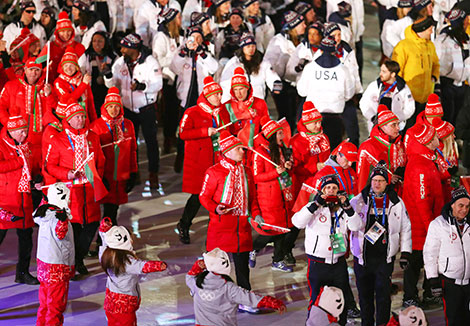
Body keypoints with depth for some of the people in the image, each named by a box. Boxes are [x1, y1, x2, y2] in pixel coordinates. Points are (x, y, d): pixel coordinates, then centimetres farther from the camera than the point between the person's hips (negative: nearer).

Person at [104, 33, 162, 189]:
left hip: (147, 108, -4)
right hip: (128, 109, 4)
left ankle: (153, 174, 9)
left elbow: (157, 84, -17)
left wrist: (141, 86, -33)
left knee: (151, 140, 0)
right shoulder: (120, 62, 1)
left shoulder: (149, 61, -13)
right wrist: (108, 76, -18)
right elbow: (113, 84, 4)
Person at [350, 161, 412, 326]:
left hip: (385, 257, -1)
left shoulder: (397, 203, 4)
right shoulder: (358, 201, 2)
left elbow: (405, 228, 10)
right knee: (364, 294, 9)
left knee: (383, 294, -6)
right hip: (363, 255, 1)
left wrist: (405, 253, 6)